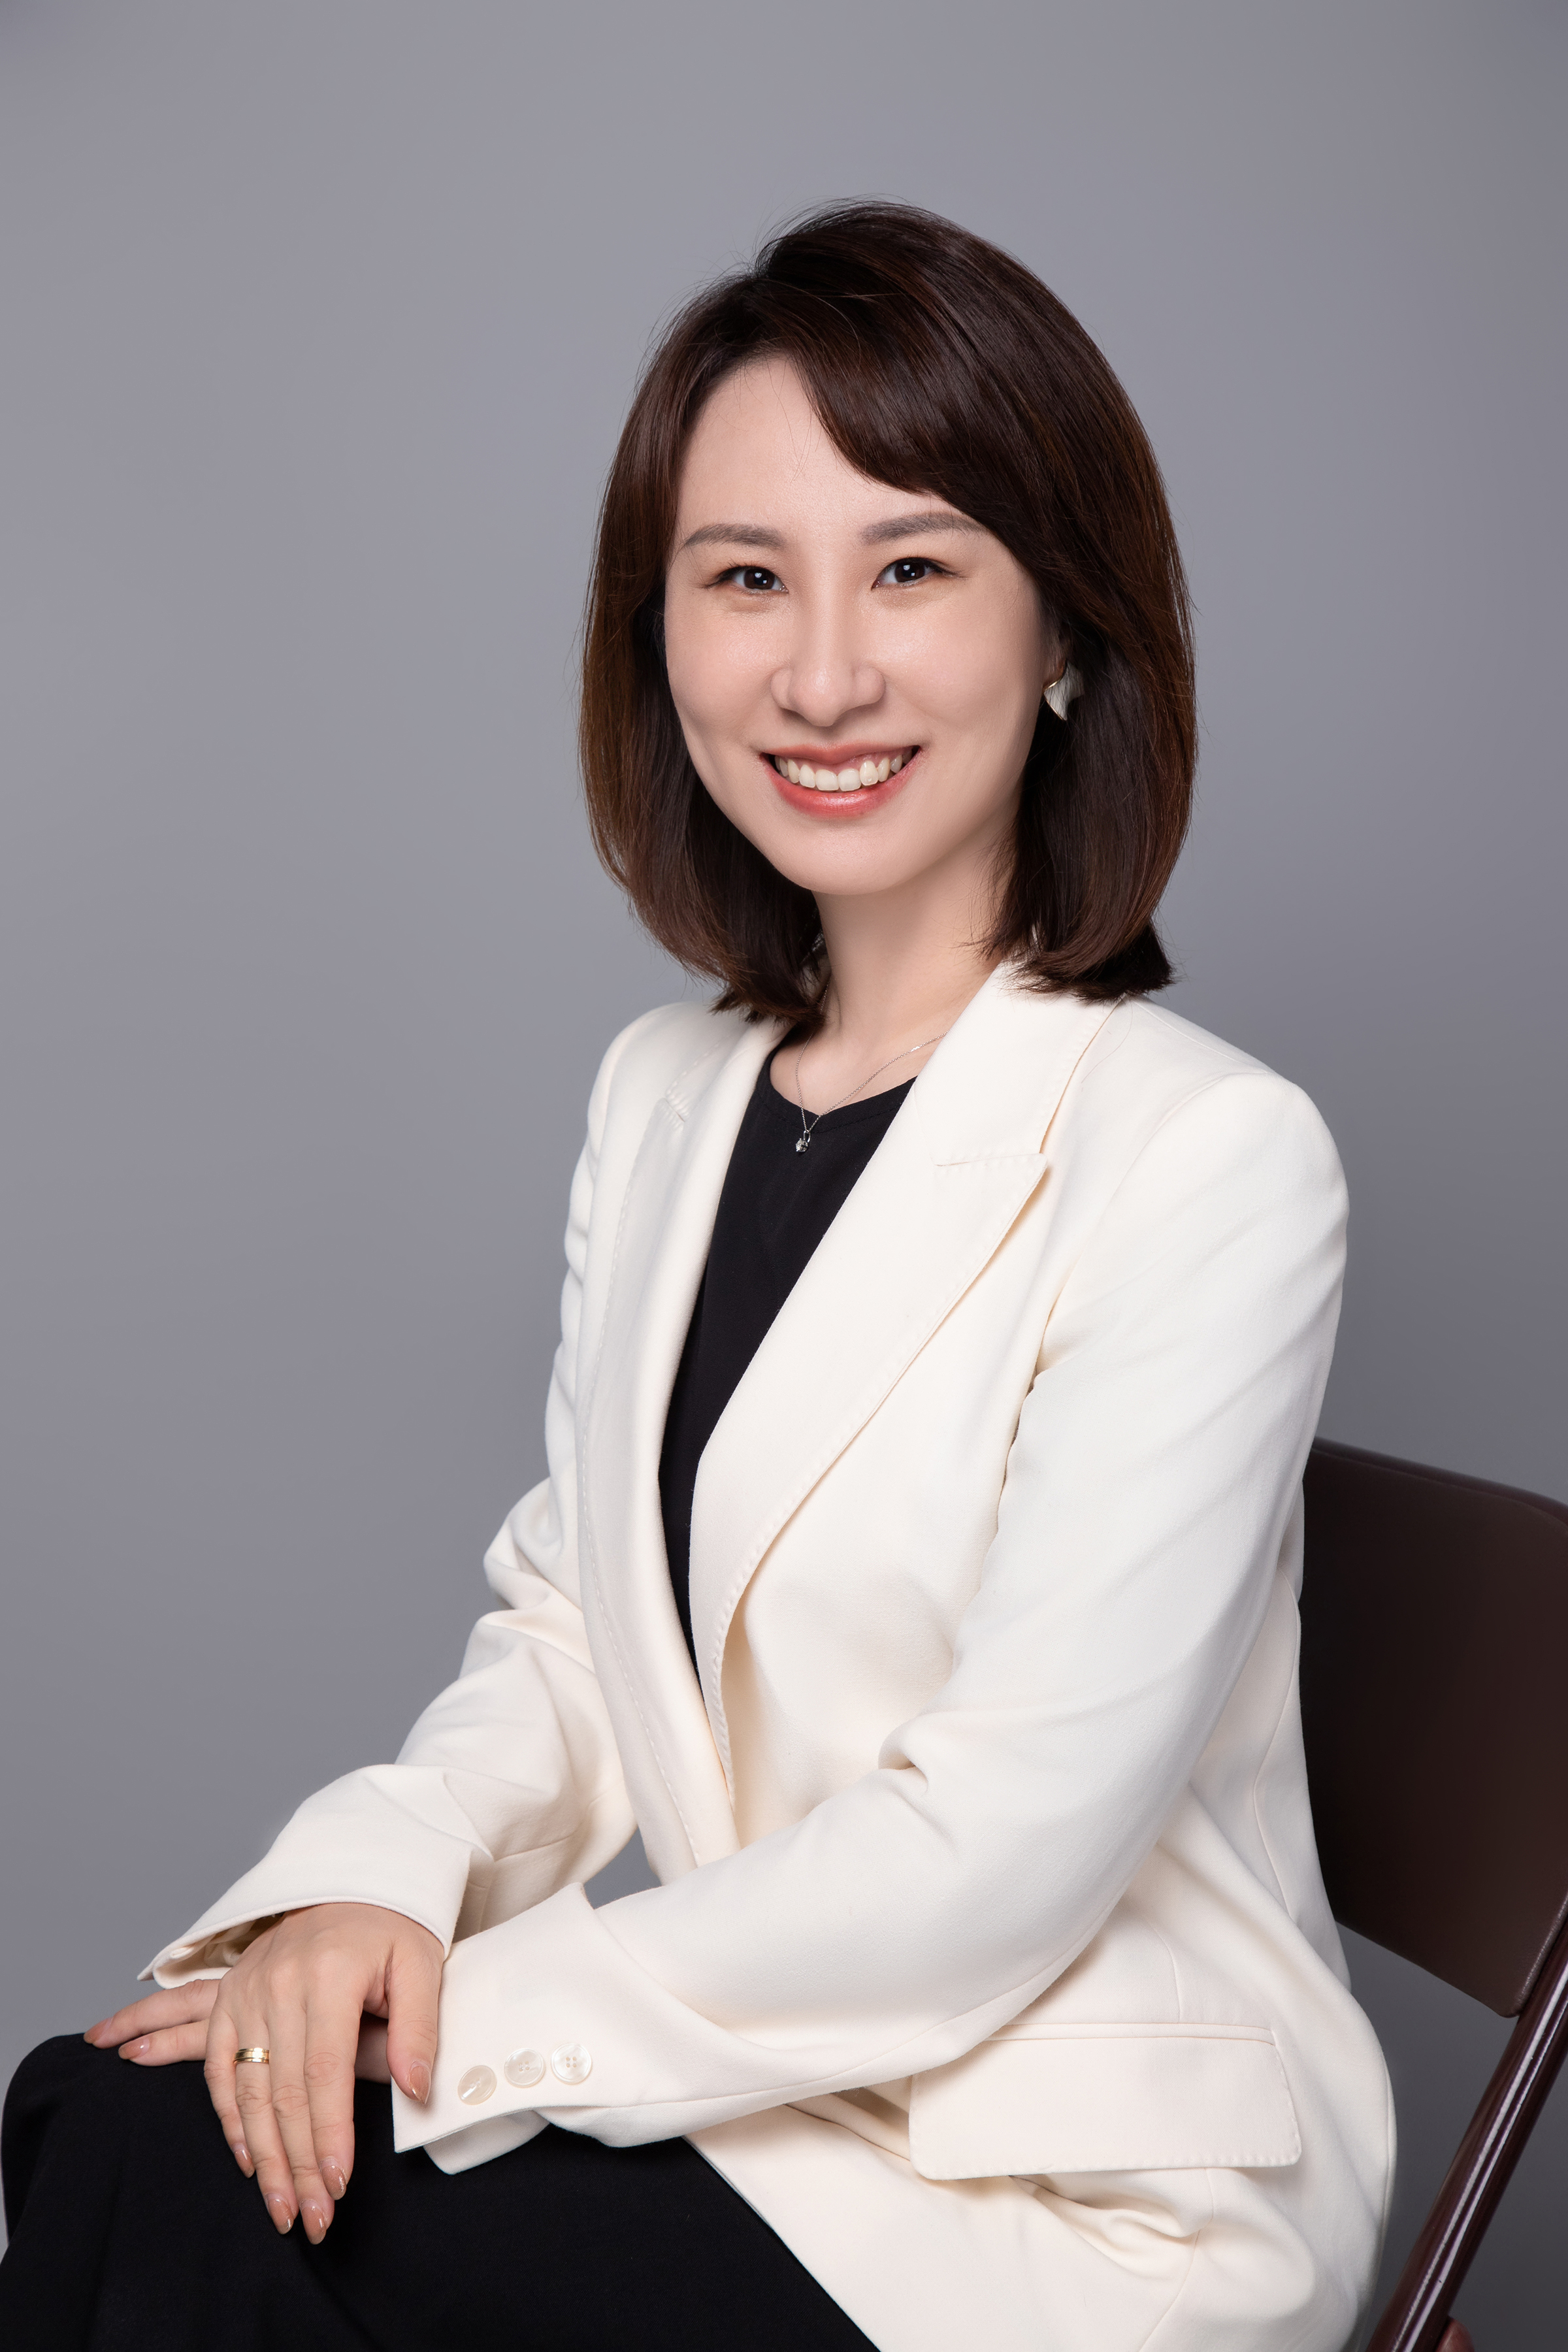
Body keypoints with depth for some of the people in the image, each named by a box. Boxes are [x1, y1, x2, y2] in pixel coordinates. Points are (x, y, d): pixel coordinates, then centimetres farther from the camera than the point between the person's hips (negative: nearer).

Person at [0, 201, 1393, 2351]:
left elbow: (996, 1860, -19)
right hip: (748, 2077, 6)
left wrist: (458, 2017, -15)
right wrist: (381, 1876, -12)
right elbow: (571, 1630, 8)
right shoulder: (664, 1092, 6)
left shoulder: (1211, 1163, -17)